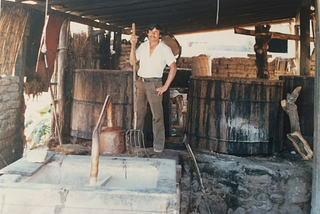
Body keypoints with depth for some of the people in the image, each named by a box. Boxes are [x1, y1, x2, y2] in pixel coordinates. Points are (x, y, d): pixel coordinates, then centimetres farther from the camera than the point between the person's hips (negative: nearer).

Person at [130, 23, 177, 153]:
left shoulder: (165, 49, -4)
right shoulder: (143, 46, 9)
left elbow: (173, 67, -7)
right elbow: (132, 62, 10)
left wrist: (165, 87, -12)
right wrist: (133, 45, -1)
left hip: (154, 83, -4)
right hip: (140, 82, 4)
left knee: (157, 115, -7)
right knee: (139, 113, 10)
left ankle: (159, 144, -1)